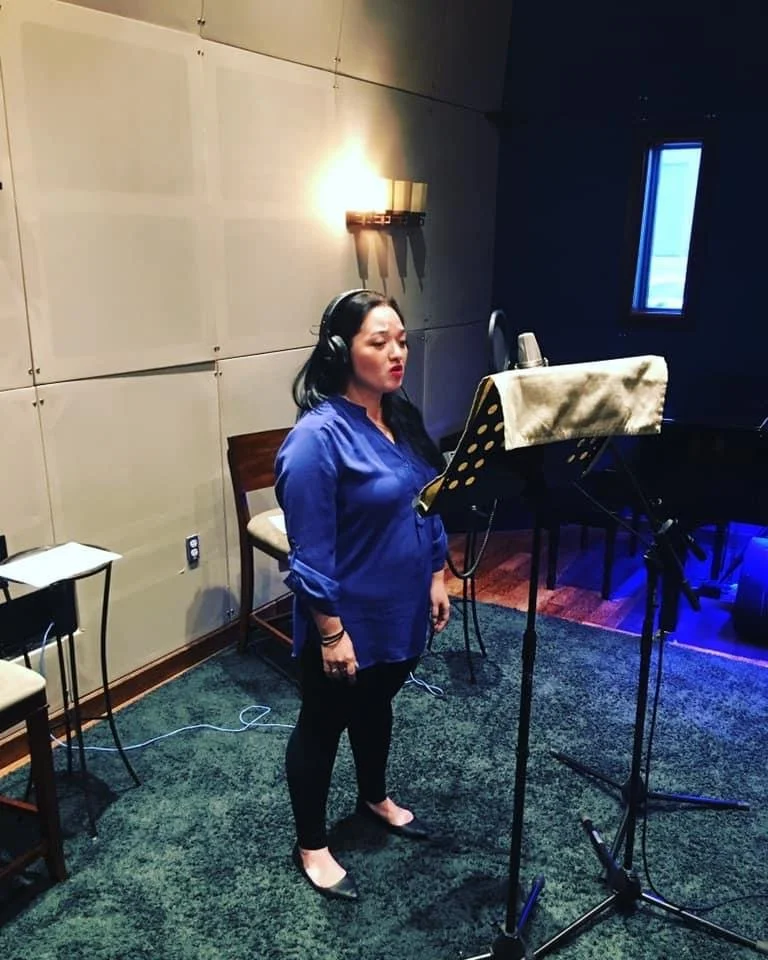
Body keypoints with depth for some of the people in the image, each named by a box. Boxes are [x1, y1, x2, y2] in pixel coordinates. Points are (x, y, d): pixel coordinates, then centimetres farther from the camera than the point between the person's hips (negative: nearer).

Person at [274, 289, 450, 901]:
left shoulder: (403, 417, 1)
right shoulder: (318, 436, -24)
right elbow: (311, 551, -23)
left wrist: (436, 576, 11)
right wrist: (331, 632, -20)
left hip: (401, 610, 8)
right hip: (349, 620, -7)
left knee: (376, 707, 28)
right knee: (323, 726, 13)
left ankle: (375, 798, 52)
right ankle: (311, 846, 34)